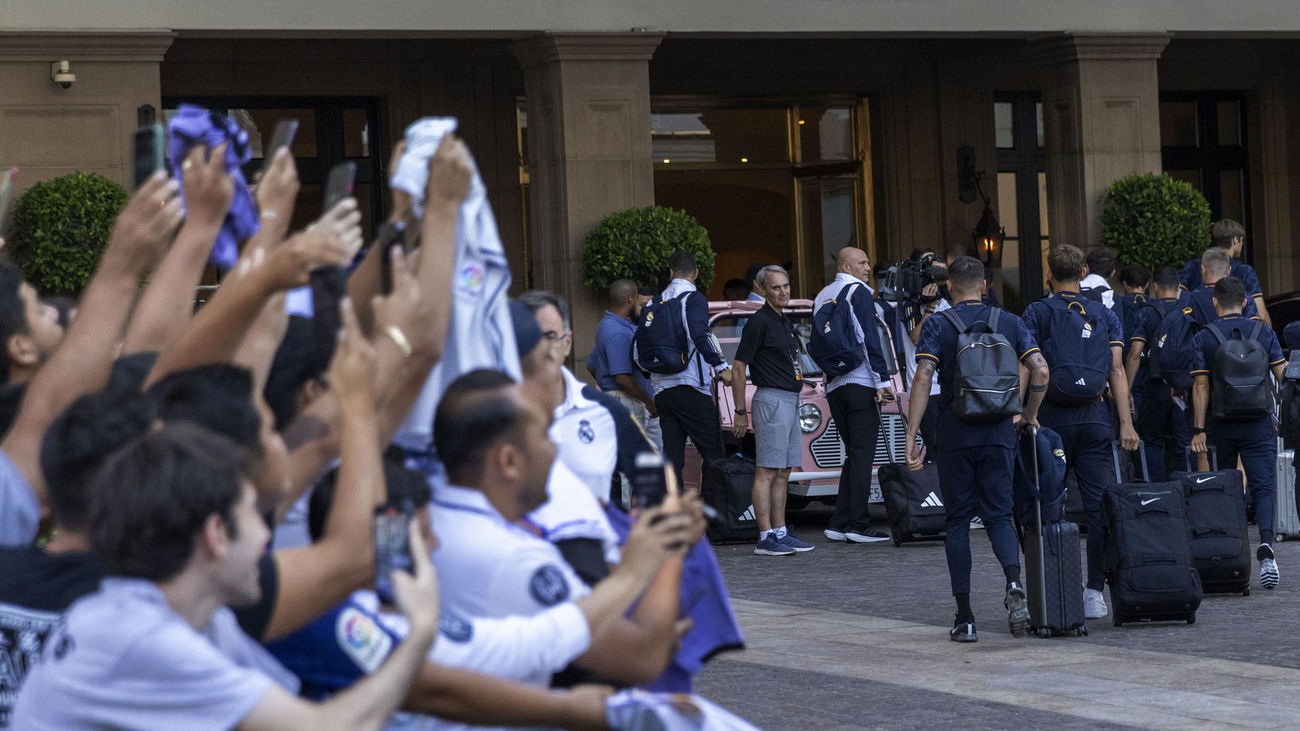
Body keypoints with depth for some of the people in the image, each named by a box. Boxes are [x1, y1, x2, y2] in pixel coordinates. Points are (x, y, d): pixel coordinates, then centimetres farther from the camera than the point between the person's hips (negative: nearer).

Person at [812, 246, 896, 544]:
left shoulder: (822, 297, 16)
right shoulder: (858, 292, -7)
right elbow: (870, 339, -14)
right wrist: (883, 380, -14)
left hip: (833, 386, 7)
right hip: (861, 383, -7)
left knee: (854, 453, 13)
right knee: (862, 454, -5)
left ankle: (839, 524, 8)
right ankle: (858, 525, -8)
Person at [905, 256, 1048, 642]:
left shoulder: (937, 325, 0)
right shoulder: (1009, 322, 7)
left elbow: (923, 379, -11)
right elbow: (1040, 370, -3)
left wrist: (911, 436, -10)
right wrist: (1030, 415, 12)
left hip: (954, 433, -1)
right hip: (998, 433, 1)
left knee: (957, 520, 7)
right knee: (999, 515, 9)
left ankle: (965, 617, 4)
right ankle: (1014, 585, -20)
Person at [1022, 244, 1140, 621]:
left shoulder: (1037, 313, 3)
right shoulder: (1104, 315, 11)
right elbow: (1117, 370, 3)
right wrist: (1126, 423, 0)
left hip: (1054, 416, -2)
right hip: (1096, 416, 2)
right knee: (1099, 506, 0)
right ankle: (1095, 592, -4)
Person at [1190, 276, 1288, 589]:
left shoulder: (1203, 338, -2)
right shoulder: (1263, 332, 0)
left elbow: (1200, 387, -7)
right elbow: (1283, 376, 0)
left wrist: (1198, 429, -6)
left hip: (1220, 425, 1)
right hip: (1258, 425, 0)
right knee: (1263, 487, -3)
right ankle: (1266, 544, -27)